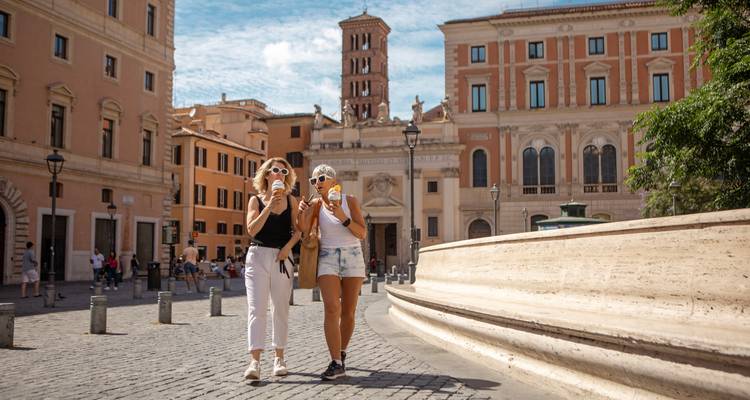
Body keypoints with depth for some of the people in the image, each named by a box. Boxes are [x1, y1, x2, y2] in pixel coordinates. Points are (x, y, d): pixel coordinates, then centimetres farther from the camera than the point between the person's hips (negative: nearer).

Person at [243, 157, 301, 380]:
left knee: (280, 309, 6)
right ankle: (255, 362, -11)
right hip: (258, 256, -2)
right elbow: (252, 229, -7)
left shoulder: (290, 200, 9)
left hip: (282, 258, 2)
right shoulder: (256, 200, 5)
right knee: (256, 309, -8)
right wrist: (270, 206, -14)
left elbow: (297, 230, 5)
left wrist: (288, 247, -12)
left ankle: (279, 358, 16)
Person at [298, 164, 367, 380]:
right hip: (328, 259, 0)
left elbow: (362, 234, -8)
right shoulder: (316, 204, 1)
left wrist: (343, 217, -21)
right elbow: (304, 231, -8)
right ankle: (336, 364, -16)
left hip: (352, 257, 0)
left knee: (348, 312, 5)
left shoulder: (350, 201, -4)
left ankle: (341, 354, 27)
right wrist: (302, 213, -25)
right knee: (331, 309, -16)